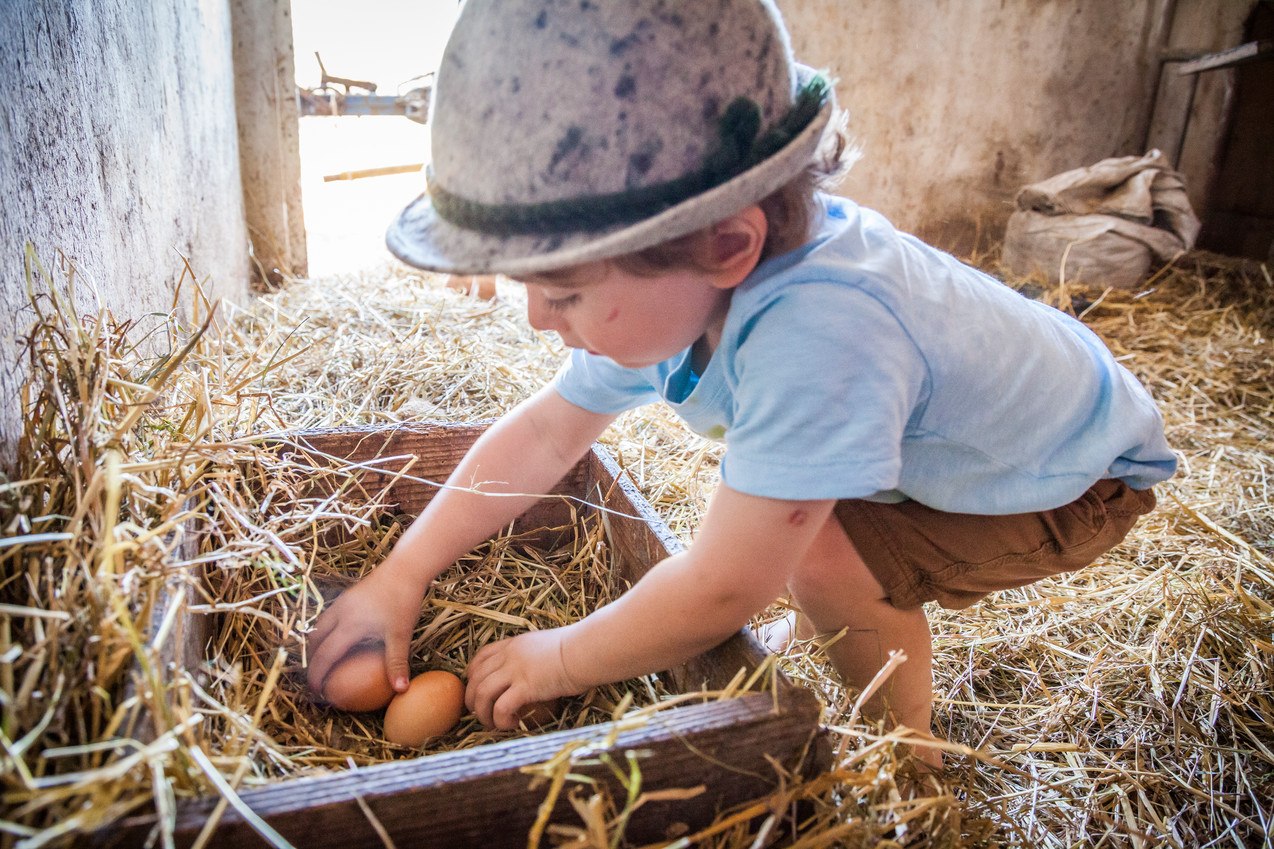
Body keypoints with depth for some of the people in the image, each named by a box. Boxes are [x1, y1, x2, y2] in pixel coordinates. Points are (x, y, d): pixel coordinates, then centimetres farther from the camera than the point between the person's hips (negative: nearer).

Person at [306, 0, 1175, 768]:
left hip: (1081, 479, -7)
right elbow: (545, 431, -8)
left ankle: (909, 752, 4)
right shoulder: (676, 285, -18)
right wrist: (403, 574, -10)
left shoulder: (813, 336, -47)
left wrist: (559, 659, -20)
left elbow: (721, 591, -38)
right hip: (949, 448, 7)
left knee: (823, 557, -24)